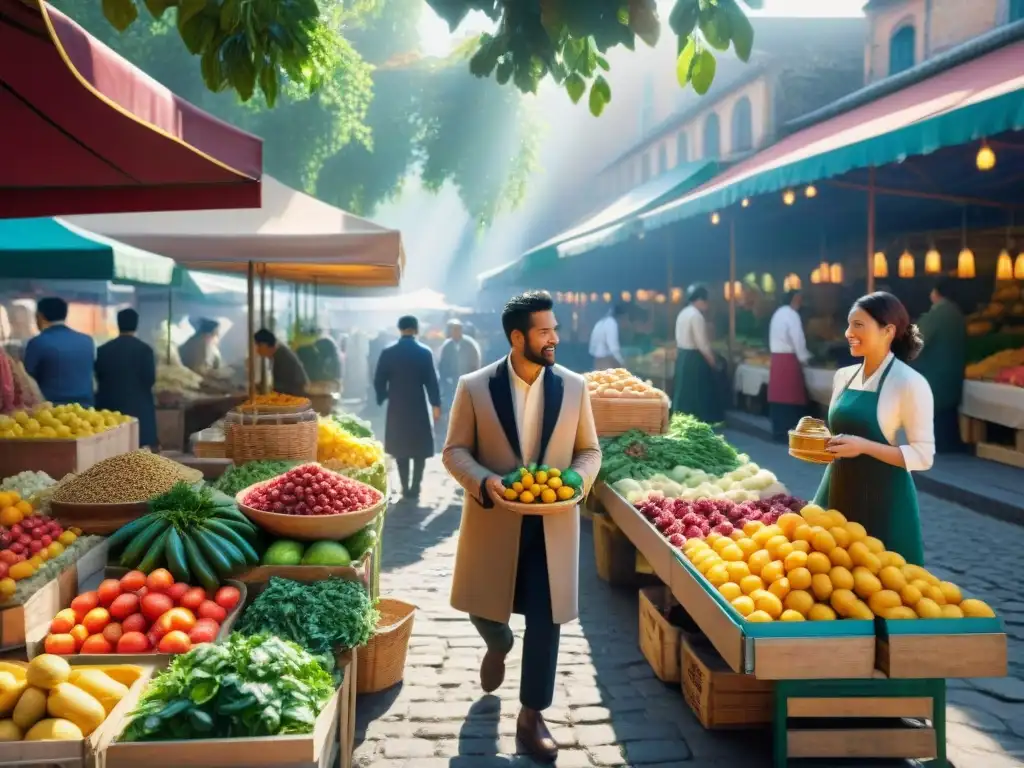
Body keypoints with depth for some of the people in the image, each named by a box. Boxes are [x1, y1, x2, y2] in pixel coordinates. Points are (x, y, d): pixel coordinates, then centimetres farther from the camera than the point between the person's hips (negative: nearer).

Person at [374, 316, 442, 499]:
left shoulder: (388, 352, -2)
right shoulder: (424, 352, -7)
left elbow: (378, 380, -1)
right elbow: (431, 380, -6)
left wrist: (381, 400, 13)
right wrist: (436, 404, 2)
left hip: (396, 407, 2)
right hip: (418, 406, -2)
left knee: (400, 447, 11)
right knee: (420, 448, 7)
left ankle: (405, 488, 8)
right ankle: (415, 488, 3)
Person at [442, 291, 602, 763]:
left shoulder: (573, 386, -1)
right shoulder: (474, 387, -6)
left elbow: (590, 450, 7)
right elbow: (454, 451, -2)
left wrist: (578, 479, -15)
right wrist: (484, 481, -21)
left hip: (553, 523, 1)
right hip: (493, 521, 0)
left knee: (544, 620, 2)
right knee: (483, 608, 14)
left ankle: (531, 716, 18)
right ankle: (498, 646, 52)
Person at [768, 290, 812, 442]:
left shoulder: (779, 313, 18)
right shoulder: (792, 315, -11)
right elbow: (798, 340, -15)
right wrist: (805, 359, -2)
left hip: (777, 357, 9)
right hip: (788, 359, -9)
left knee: (779, 394, 9)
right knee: (791, 395, -4)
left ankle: (779, 431, 12)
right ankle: (788, 432, -3)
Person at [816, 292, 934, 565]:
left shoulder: (910, 383, -13)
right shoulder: (843, 376, 7)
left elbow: (923, 456, -13)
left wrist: (864, 446, -23)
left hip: (883, 498, -6)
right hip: (839, 490, 6)